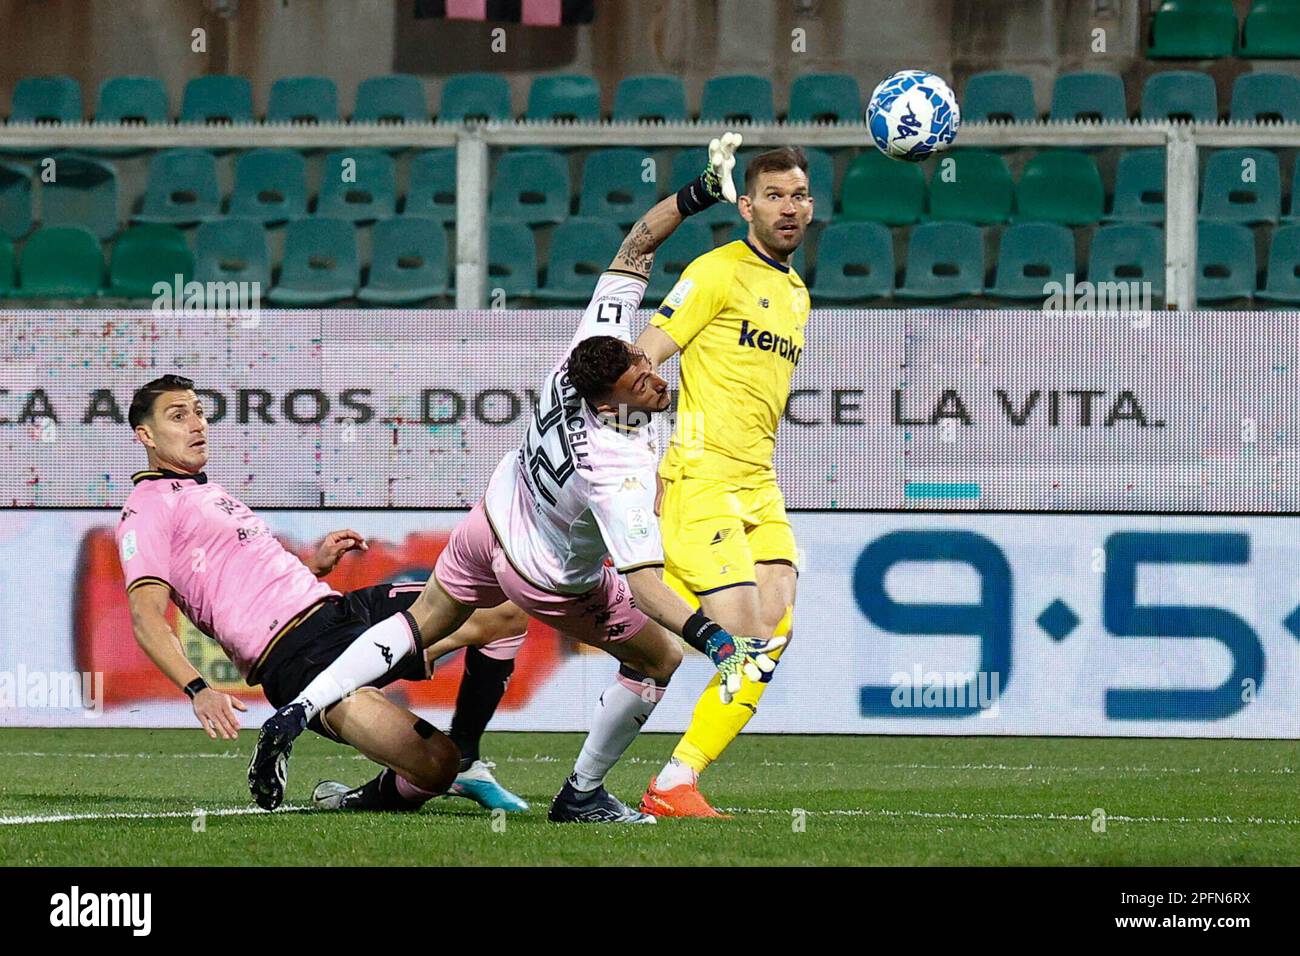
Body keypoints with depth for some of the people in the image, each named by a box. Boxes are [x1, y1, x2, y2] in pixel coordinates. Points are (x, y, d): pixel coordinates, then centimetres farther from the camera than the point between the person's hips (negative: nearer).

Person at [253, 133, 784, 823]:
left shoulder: (594, 348, -27)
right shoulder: (618, 474, -43)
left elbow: (633, 247, -18)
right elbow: (644, 584, -46)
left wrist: (699, 193, -25)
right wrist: (714, 640, -54)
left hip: (491, 519, 7)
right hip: (550, 579, -7)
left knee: (418, 624, 24)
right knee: (659, 658, 12)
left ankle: (295, 714, 16)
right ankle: (582, 794, 21)